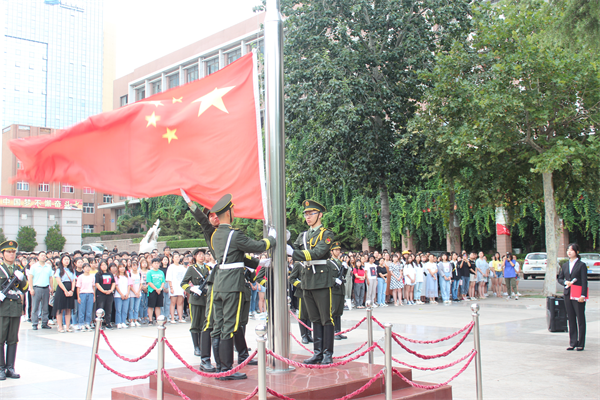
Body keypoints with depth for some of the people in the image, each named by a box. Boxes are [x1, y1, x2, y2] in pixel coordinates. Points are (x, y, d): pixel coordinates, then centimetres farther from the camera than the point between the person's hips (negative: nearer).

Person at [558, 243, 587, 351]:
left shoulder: (581, 265, -4)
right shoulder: (565, 265, 12)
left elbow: (584, 281, -7)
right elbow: (560, 278, 18)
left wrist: (583, 295, -15)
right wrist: (565, 282, -4)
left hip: (578, 294, -5)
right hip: (568, 294, 5)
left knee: (580, 319, 0)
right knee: (571, 319, 7)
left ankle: (581, 344, 6)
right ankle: (572, 342, 13)